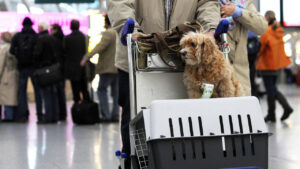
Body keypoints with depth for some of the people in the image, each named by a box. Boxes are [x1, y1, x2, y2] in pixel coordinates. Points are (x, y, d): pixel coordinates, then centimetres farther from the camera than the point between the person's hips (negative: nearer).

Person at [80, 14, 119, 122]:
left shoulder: (108, 33, -12)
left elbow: (100, 47, -22)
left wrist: (86, 57, -25)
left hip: (108, 68, -8)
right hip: (118, 68, 8)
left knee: (102, 90, -2)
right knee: (115, 91, 10)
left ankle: (106, 115, -8)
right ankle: (115, 115, 8)